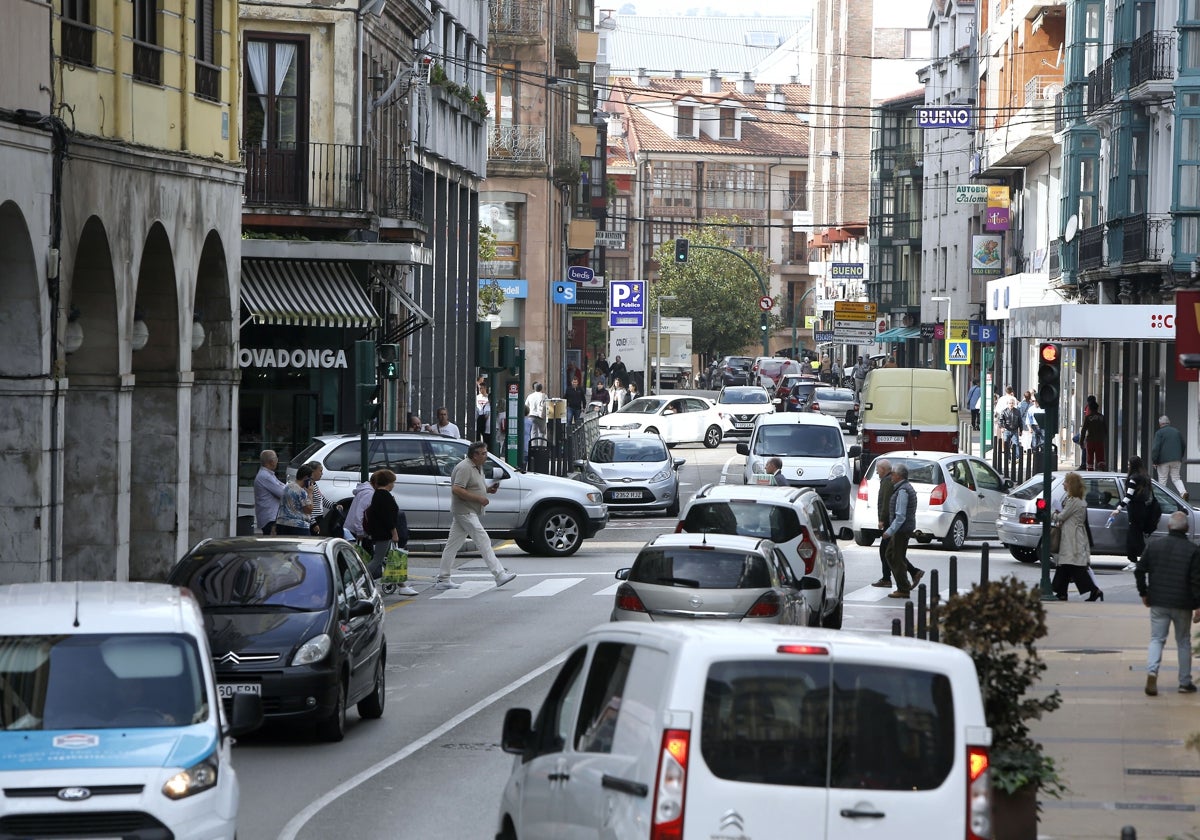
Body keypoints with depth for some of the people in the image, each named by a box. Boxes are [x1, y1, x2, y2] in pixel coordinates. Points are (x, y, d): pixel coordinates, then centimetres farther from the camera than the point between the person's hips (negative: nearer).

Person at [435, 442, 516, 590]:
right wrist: (479, 498, -23)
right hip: (465, 511, -10)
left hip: (470, 512, 10)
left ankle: (443, 580, 13)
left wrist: (488, 489, 8)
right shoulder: (465, 468, -16)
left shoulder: (478, 467, 16)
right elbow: (456, 489, -24)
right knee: (483, 541, -12)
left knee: (452, 545, 10)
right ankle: (499, 575, -14)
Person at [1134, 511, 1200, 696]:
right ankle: (1185, 682, 16)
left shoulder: (1154, 545, -1)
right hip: (1182, 604, -1)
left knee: (1157, 639, 7)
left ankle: (1151, 671, -18)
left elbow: (1140, 571, 2)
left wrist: (1144, 593, 14)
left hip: (1158, 602, 1)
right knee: (1183, 642, 12)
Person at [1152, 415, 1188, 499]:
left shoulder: (1159, 433, -6)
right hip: (1176, 460, 5)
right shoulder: (1177, 432, 12)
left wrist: (1154, 461, -8)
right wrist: (1180, 457, 29)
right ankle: (1183, 492, -13)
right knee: (1176, 478, 9)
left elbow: (1155, 448, -12)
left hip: (1164, 460, -5)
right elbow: (1183, 446, 20)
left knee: (1162, 480, 2)